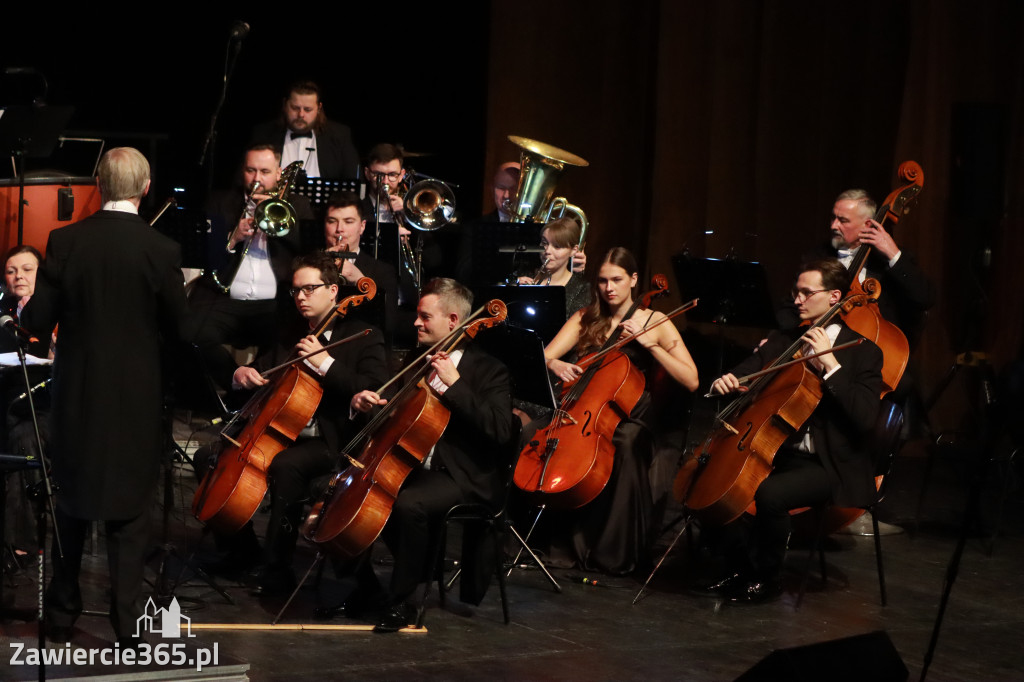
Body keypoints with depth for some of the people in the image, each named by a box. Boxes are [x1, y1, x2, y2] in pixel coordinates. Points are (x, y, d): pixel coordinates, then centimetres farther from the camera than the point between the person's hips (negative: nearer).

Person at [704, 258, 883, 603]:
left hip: (830, 466, -6)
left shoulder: (862, 352, -5)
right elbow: (744, 375, 15)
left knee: (769, 493, -33)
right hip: (778, 453, 6)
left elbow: (864, 418, -19)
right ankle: (740, 569, 0)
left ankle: (767, 578, -8)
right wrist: (723, 384, -10)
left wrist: (830, 364, -22)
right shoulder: (782, 341, 13)